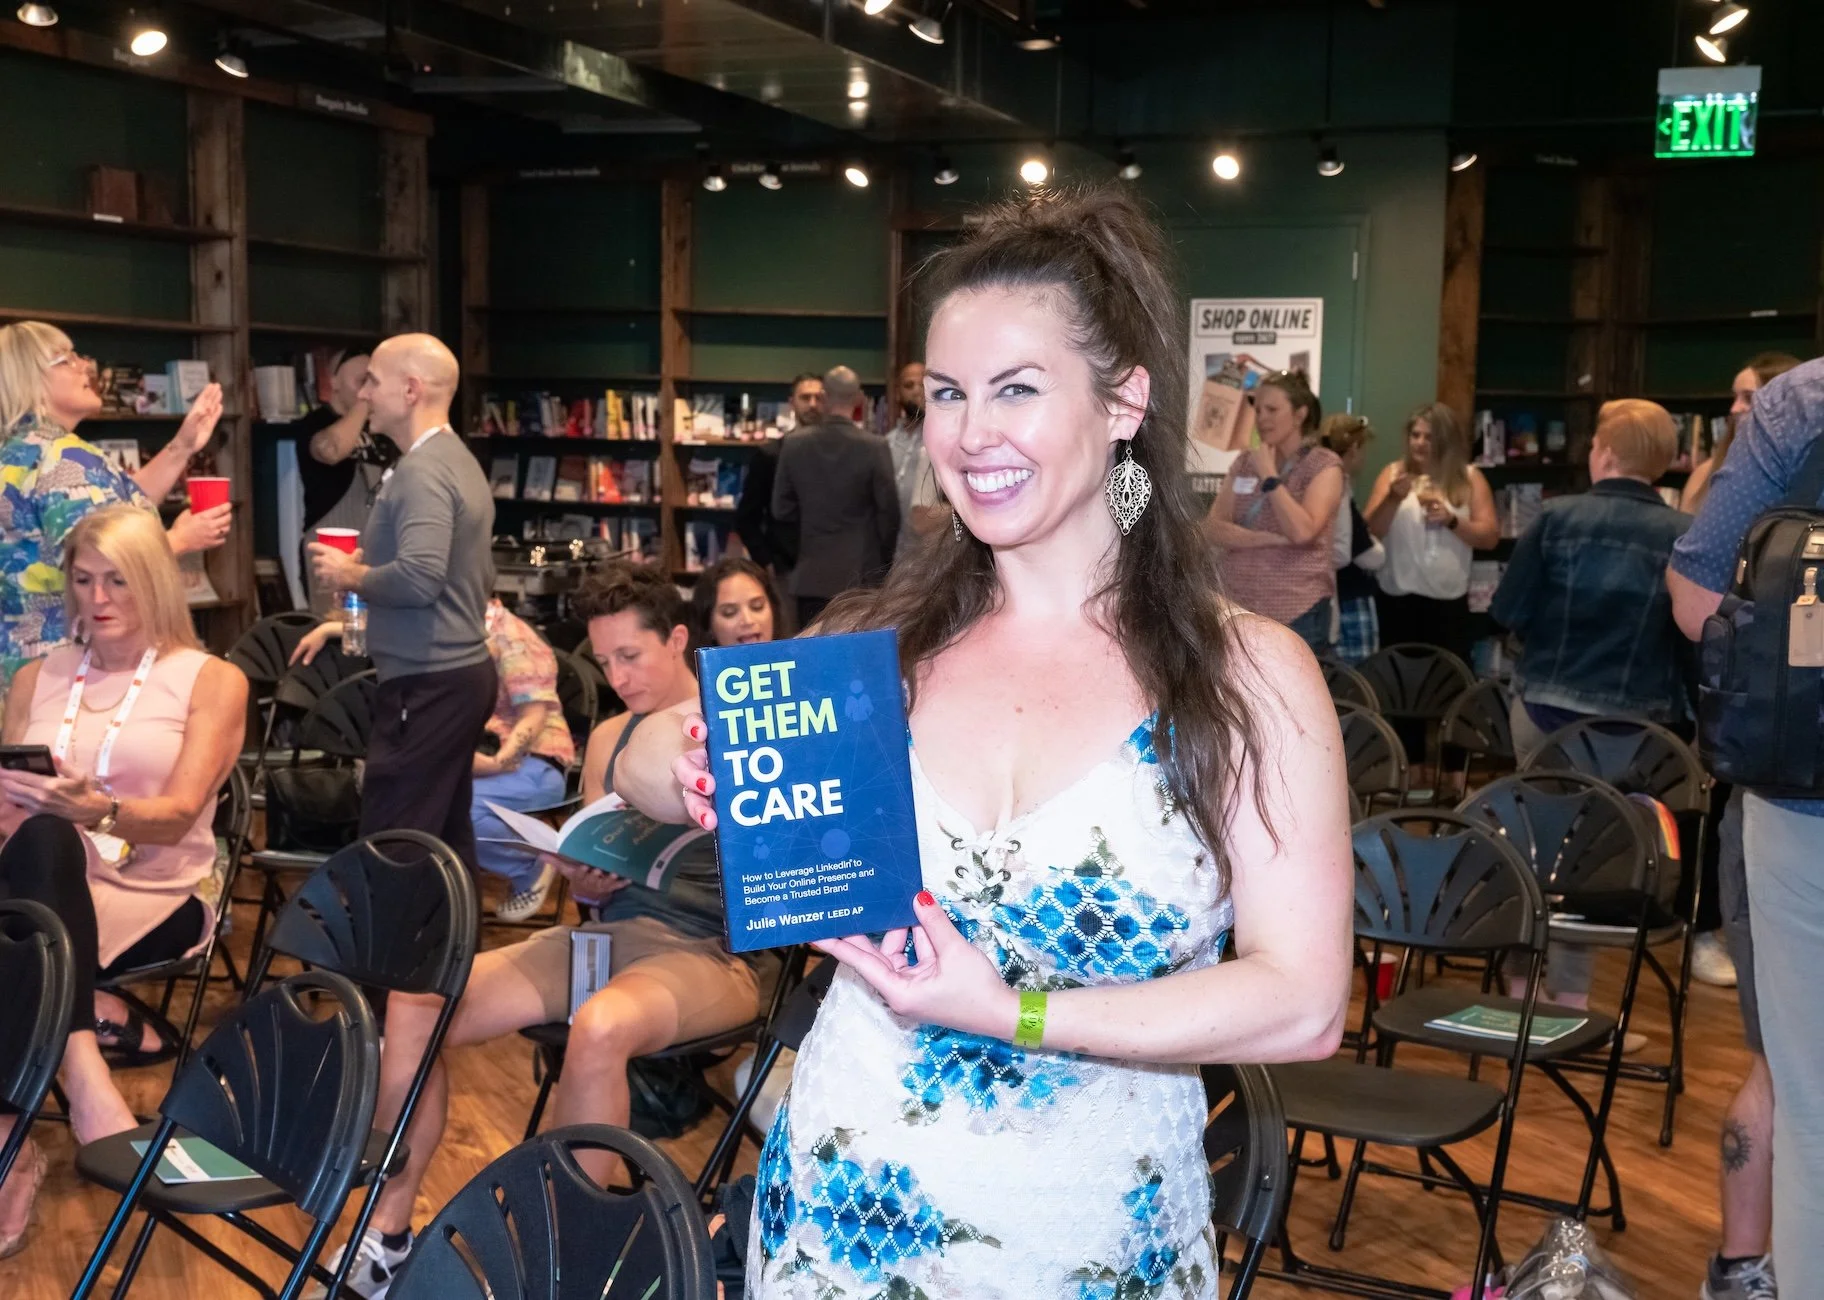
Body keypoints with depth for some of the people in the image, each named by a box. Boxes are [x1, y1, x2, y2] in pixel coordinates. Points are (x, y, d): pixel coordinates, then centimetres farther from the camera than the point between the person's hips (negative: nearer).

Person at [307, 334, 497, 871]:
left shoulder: (422, 470, -16)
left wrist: (349, 574, -11)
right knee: (445, 842, 13)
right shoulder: (458, 459, 16)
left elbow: (419, 578, -29)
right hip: (462, 670, 10)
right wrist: (370, 565, 15)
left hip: (427, 683, -10)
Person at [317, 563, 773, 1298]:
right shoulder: (609, 740, 15)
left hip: (713, 951, -6)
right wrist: (585, 882, -5)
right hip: (607, 934, 6)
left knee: (598, 1029, -39)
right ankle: (387, 1231, -3)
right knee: (416, 1003, -13)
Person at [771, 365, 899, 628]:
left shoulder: (794, 445, -2)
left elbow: (782, 509, 4)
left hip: (811, 574, 2)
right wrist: (882, 561, 11)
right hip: (860, 573, -2)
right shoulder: (874, 448, -10)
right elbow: (888, 512, -5)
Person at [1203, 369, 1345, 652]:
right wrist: (1272, 539, -13)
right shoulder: (1244, 462, 11)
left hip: (1297, 612, -4)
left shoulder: (1324, 465, -3)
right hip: (1238, 607, 4)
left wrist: (1269, 475, -11)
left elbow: (1301, 531, -17)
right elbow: (1213, 528, 1)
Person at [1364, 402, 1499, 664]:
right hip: (1398, 596, 1)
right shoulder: (1393, 473, 6)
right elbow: (1369, 532, -1)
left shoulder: (1469, 478, 5)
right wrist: (1394, 499, -17)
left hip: (1449, 598, 0)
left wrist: (1451, 520, -14)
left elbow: (1490, 536, 1)